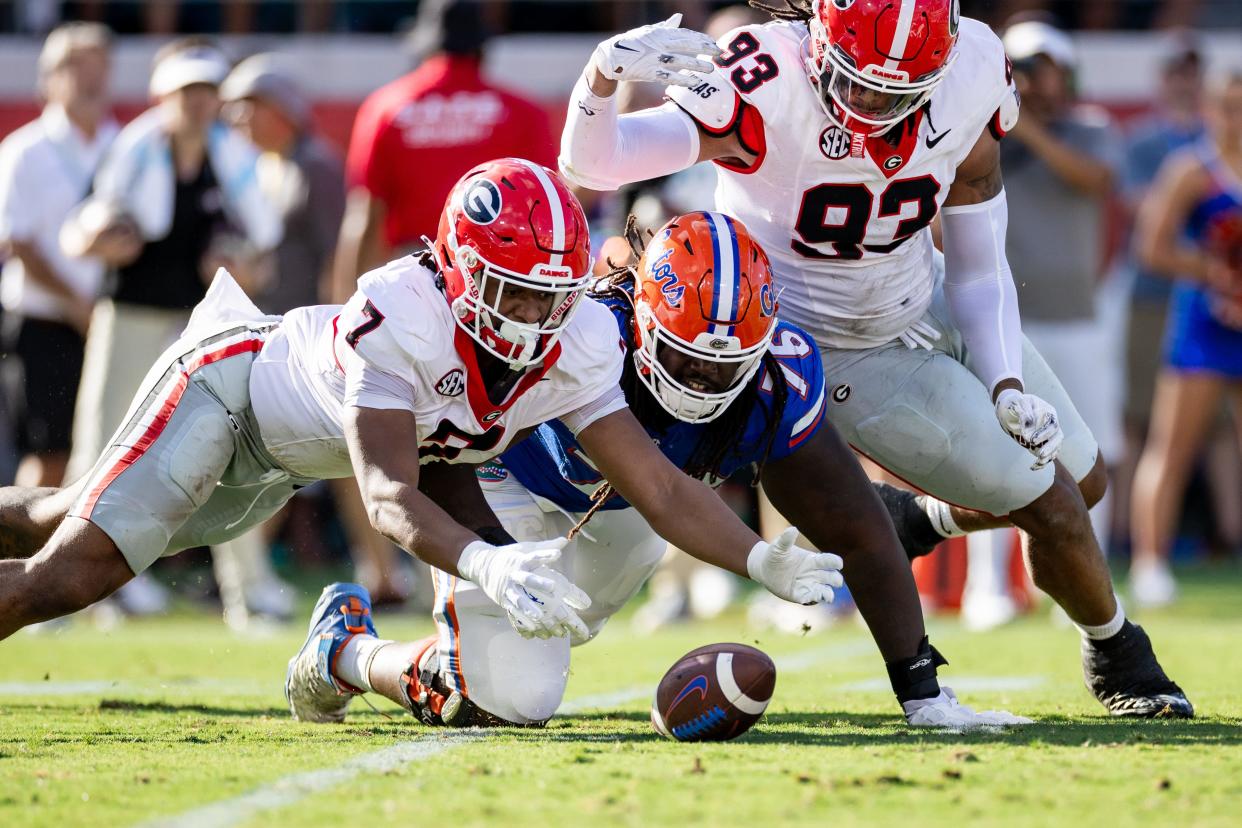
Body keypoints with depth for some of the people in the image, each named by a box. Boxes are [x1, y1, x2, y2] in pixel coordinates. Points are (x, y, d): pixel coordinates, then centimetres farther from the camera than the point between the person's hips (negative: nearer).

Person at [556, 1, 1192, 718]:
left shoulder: (971, 76, -20)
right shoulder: (767, 86, -35)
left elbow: (978, 269, -8)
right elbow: (592, 164, -45)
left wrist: (1007, 388, -20)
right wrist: (603, 75, -65)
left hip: (926, 305, 6)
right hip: (843, 355, -5)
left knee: (1083, 479, 17)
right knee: (1053, 510, -4)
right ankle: (1116, 653, 27)